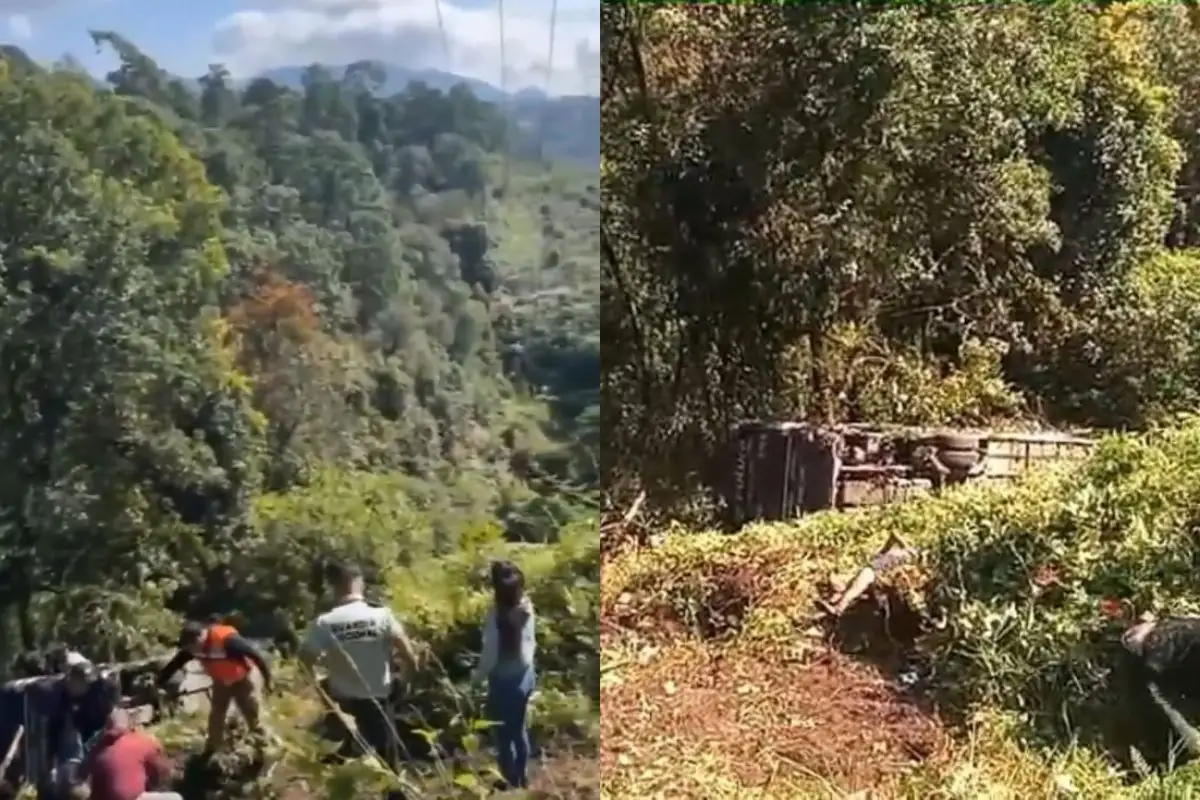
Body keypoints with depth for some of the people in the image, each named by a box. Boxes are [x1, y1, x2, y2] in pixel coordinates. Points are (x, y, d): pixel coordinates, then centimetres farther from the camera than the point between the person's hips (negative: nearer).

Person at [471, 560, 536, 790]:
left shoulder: (497, 614, -25)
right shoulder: (526, 607, -6)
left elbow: (490, 654, -20)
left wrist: (477, 677, -4)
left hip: (505, 680, -7)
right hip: (525, 675, 7)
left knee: (504, 735, 10)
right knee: (520, 730, 23)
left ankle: (513, 784, 21)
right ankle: (523, 779, 37)